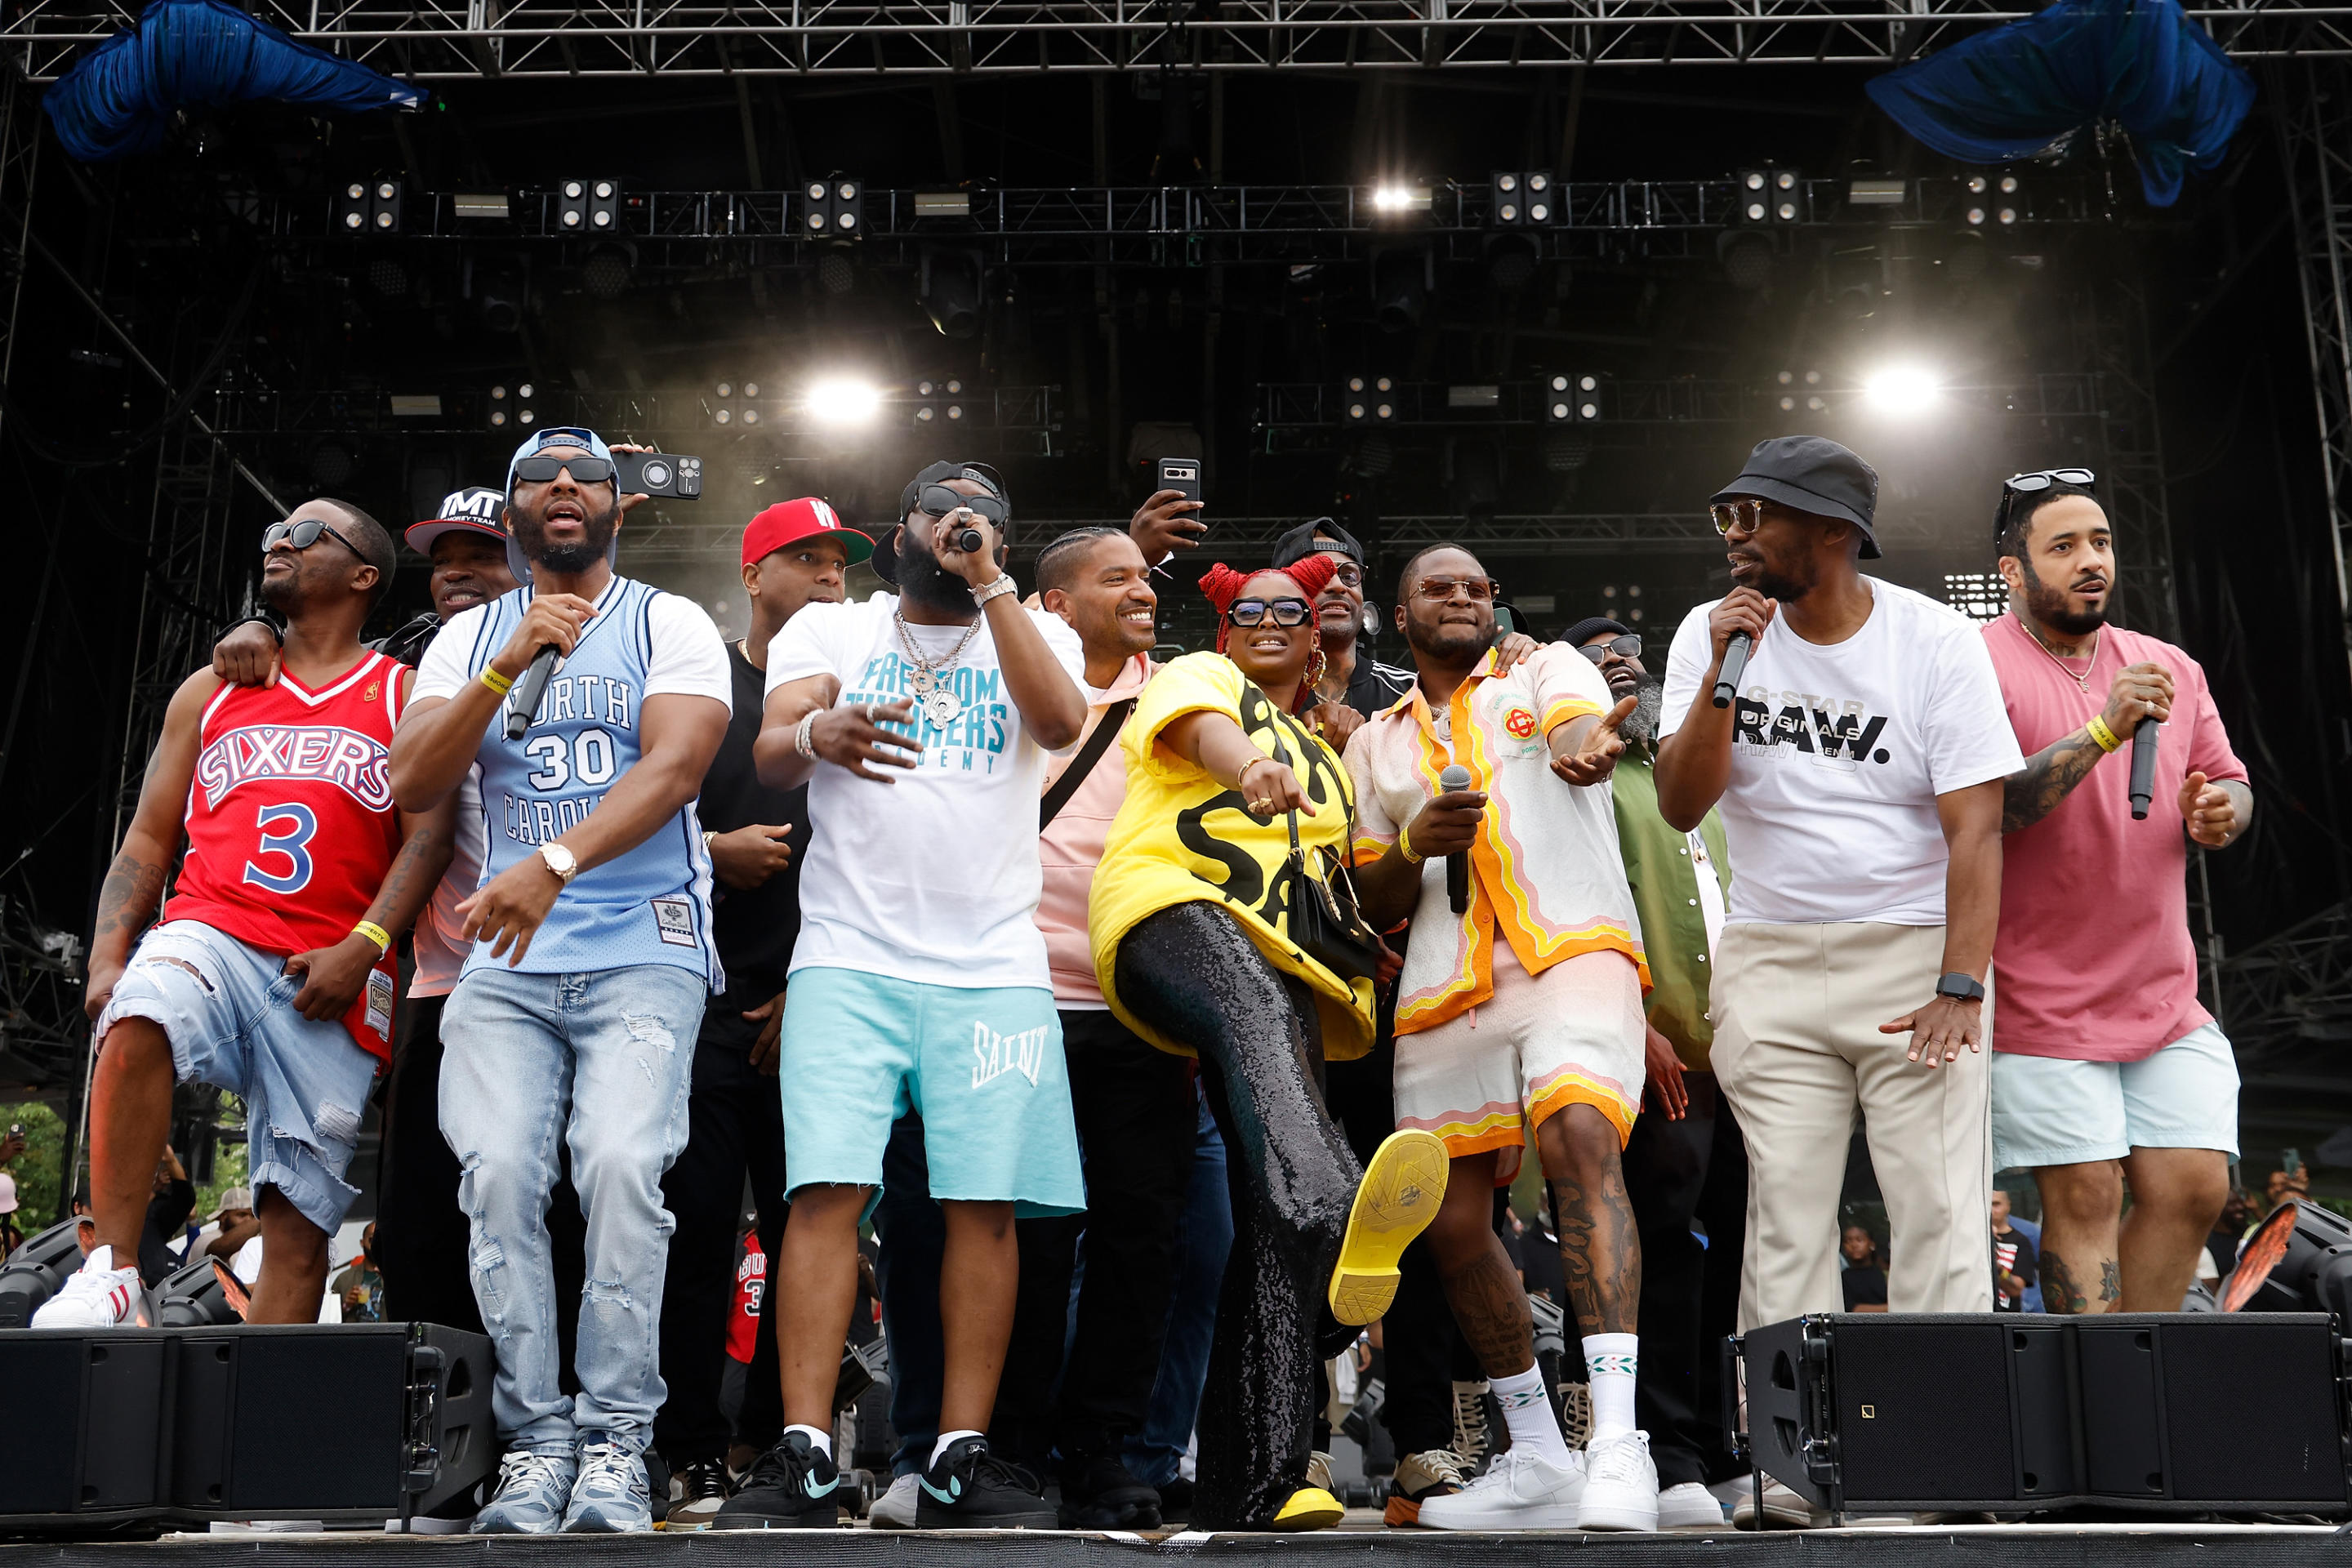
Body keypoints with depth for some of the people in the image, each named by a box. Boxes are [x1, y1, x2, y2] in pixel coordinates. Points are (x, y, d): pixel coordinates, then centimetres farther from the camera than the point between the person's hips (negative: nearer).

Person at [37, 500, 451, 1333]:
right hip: (210, 935, 1)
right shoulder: (209, 693, 23)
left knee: (300, 1218, -6)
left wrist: (362, 947, -13)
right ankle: (113, 1276, -26)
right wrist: (107, 957, 2)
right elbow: (148, 840, 19)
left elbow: (429, 835, 2)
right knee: (137, 1021, -34)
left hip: (332, 980, -1)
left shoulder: (404, 695, 14)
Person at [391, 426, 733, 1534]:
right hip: (504, 960, 3)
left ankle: (616, 1441, -12)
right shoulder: (469, 636, 17)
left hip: (643, 953, -3)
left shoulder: (671, 626, 7)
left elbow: (673, 766, -9)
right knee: (499, 1173, -14)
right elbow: (414, 783, 4)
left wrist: (554, 864, -23)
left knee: (621, 1164, -21)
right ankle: (535, 1441, -5)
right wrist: (511, 666, -8)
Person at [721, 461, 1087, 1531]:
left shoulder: (1033, 633, 16)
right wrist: (817, 735, -26)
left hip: (993, 968, 1)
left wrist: (988, 582, -7)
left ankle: (960, 1459, 1)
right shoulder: (828, 629, 15)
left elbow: (1062, 723, -7)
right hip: (850, 955, -1)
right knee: (827, 1189, -11)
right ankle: (804, 1458, -9)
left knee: (984, 1203, -4)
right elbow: (768, 756, -2)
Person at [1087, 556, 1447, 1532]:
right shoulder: (1200, 678, 20)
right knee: (1260, 1021, -41)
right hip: (1176, 915, -4)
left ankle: (1250, 1492, -24)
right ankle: (1333, 1231, -71)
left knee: (1265, 1203, -16)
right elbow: (1200, 729, -5)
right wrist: (1252, 768, -27)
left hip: (1284, 966, 5)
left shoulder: (1331, 755, 36)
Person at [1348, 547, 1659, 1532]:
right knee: (1452, 1226, 3)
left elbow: (1581, 723, -12)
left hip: (1572, 951, -4)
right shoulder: (1375, 746, 23)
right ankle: (1537, 1462, 19)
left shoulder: (1550, 672, 14)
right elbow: (1374, 905, 20)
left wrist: (1587, 745, -38)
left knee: (1581, 1139, -29)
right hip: (1444, 989, 5)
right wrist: (1414, 844, -3)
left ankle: (1617, 1442, -33)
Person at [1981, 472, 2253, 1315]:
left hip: (2166, 998, 6)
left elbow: (2230, 782, 20)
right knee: (2084, 1198, -6)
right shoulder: (1978, 667, -8)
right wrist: (2104, 731, -25)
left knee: (2194, 1187, 3)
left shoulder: (2169, 668, 13)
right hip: (2041, 1004, -6)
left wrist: (2219, 809, -5)